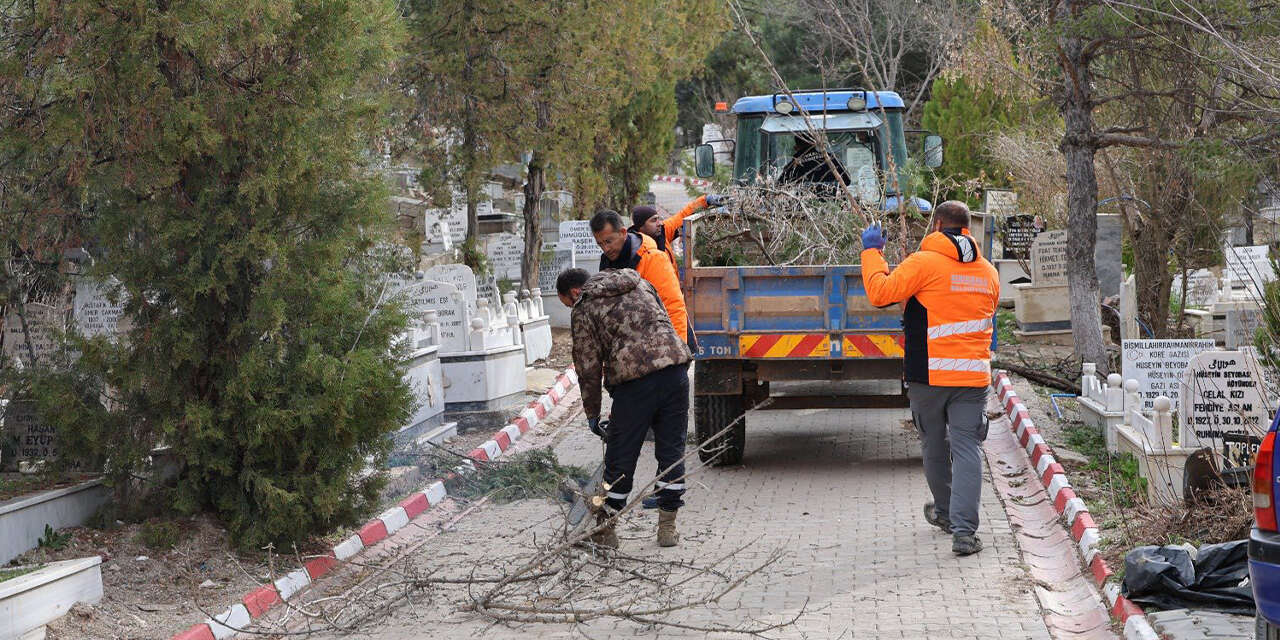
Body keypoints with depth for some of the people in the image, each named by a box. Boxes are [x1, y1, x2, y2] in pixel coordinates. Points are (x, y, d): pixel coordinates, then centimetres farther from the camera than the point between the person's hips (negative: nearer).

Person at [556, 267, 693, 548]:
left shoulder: (583, 310, 8)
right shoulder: (637, 283, 24)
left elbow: (588, 367, 6)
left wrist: (592, 414, 14)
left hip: (634, 379, -5)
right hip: (675, 364, 5)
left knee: (620, 458, 7)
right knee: (672, 450, 12)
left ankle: (605, 530, 18)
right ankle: (667, 527, 17)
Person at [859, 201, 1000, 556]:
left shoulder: (924, 264, -8)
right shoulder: (988, 272, 10)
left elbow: (880, 293, -10)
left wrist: (872, 252, 2)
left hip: (929, 373, -2)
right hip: (973, 374, 3)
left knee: (934, 445, 17)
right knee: (967, 447, -1)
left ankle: (945, 512, 35)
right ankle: (963, 530, -11)